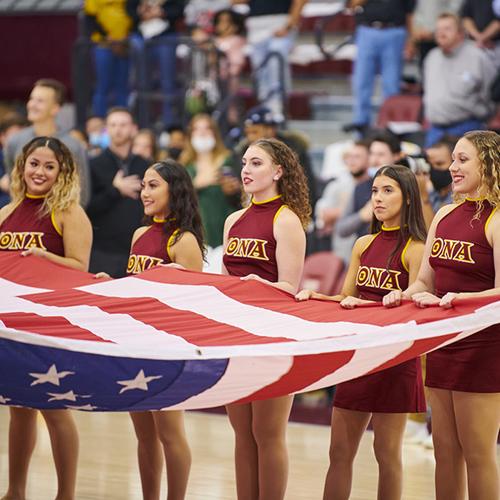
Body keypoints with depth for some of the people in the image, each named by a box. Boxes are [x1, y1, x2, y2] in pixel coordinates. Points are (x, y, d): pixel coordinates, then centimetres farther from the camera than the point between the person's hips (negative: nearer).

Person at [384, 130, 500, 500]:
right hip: (443, 342, 7)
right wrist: (404, 296, -2)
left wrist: (454, 298, -27)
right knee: (445, 451, 11)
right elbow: (425, 282, 18)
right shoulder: (445, 215, 12)